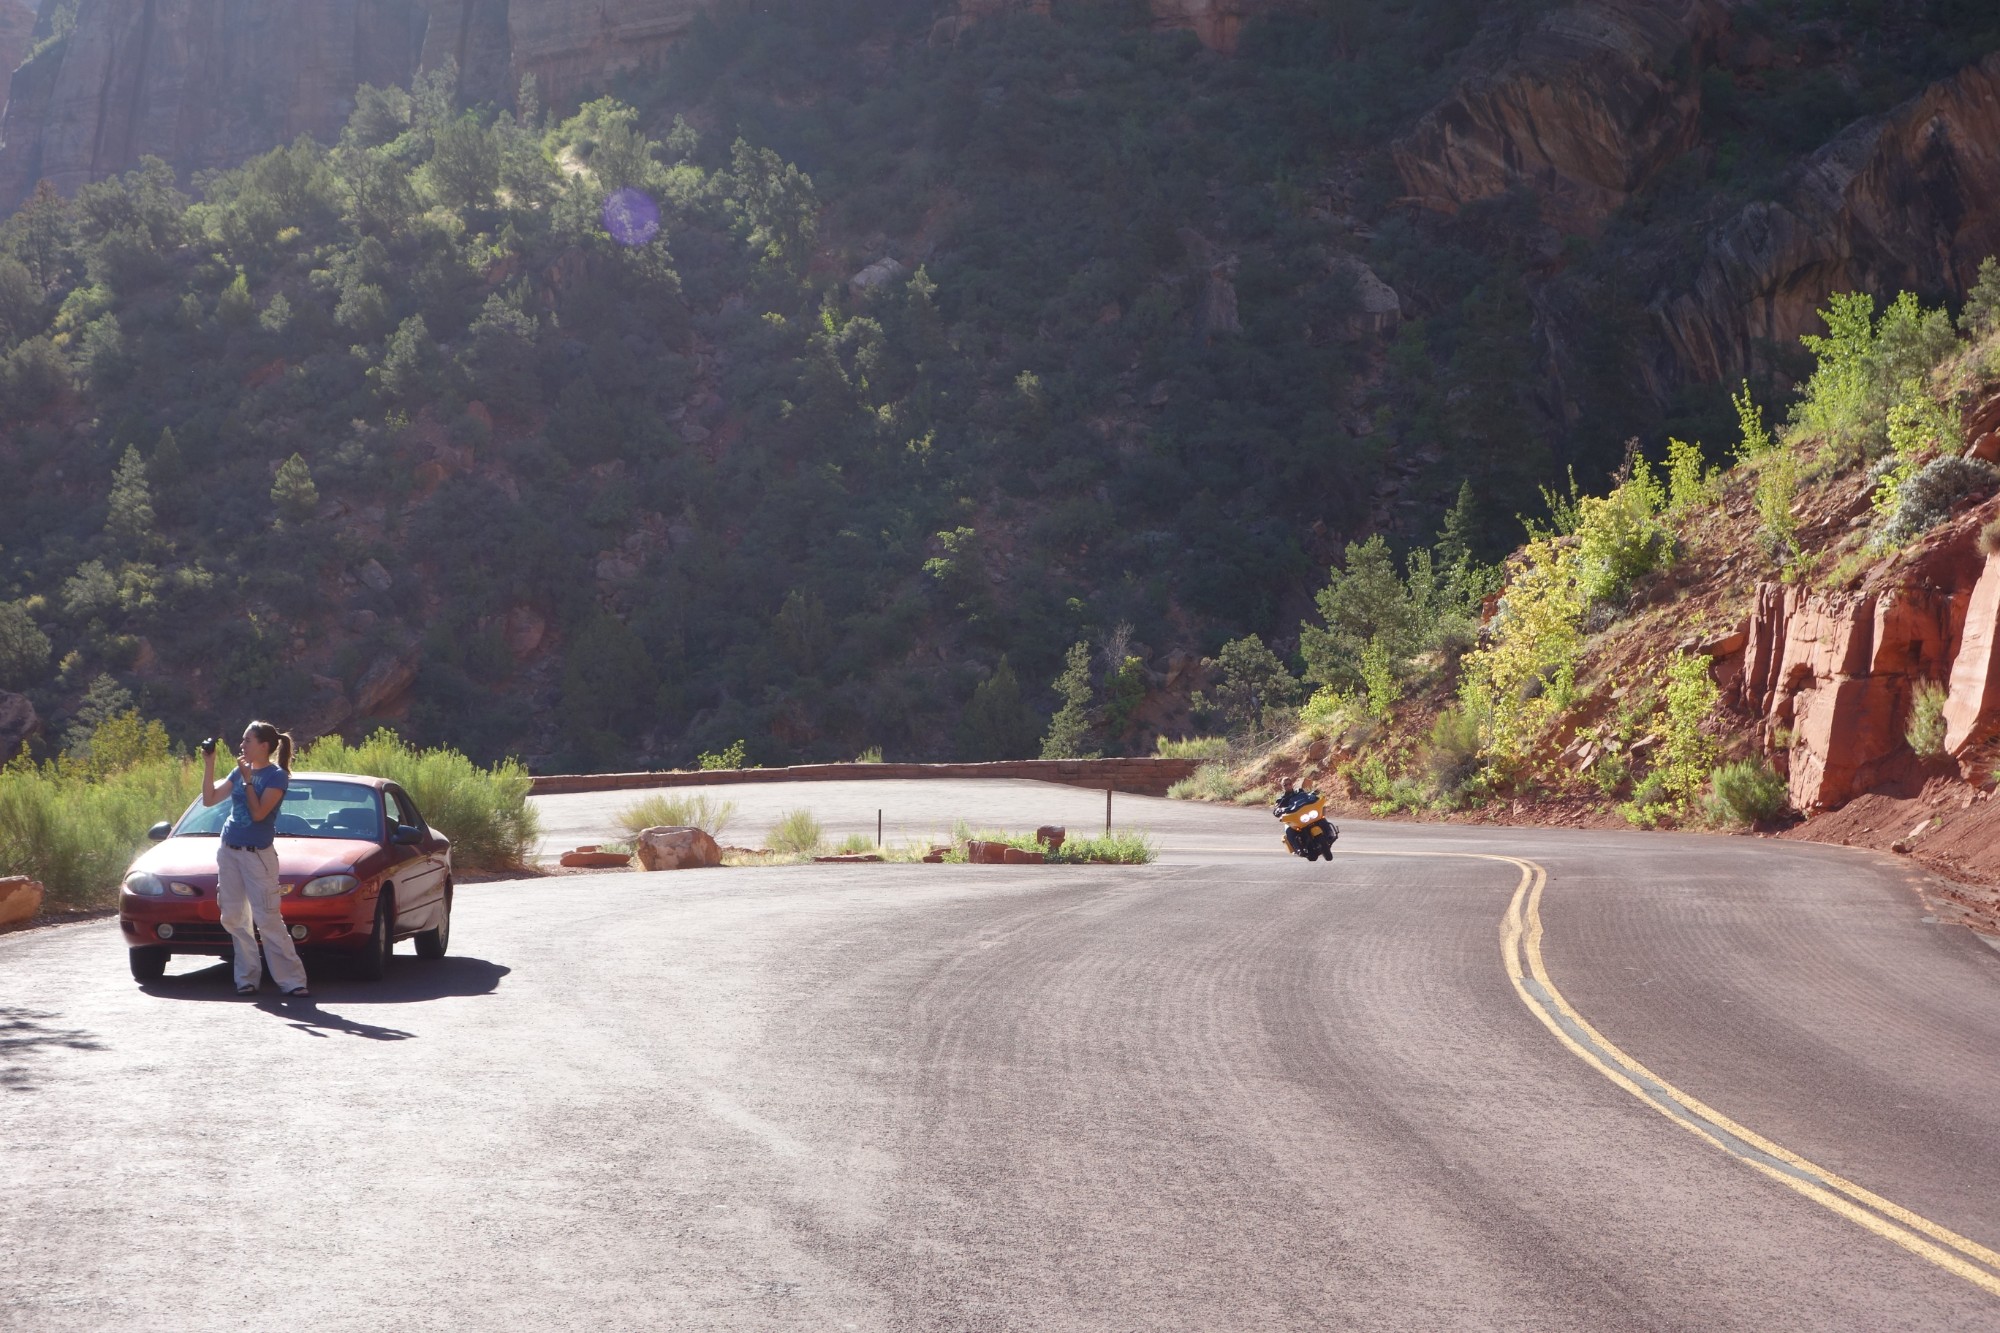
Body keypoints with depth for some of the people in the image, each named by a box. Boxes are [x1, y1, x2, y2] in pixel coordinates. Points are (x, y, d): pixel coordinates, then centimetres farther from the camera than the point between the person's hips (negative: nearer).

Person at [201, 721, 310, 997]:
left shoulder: (276, 776, -8)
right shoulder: (239, 772, 10)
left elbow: (258, 813, -18)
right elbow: (209, 799, 10)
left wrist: (248, 780, -16)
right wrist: (209, 765, 2)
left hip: (257, 854, -7)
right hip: (229, 851, 7)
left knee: (267, 920, -10)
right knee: (234, 918, 6)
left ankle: (292, 980, -8)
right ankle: (247, 977, 13)